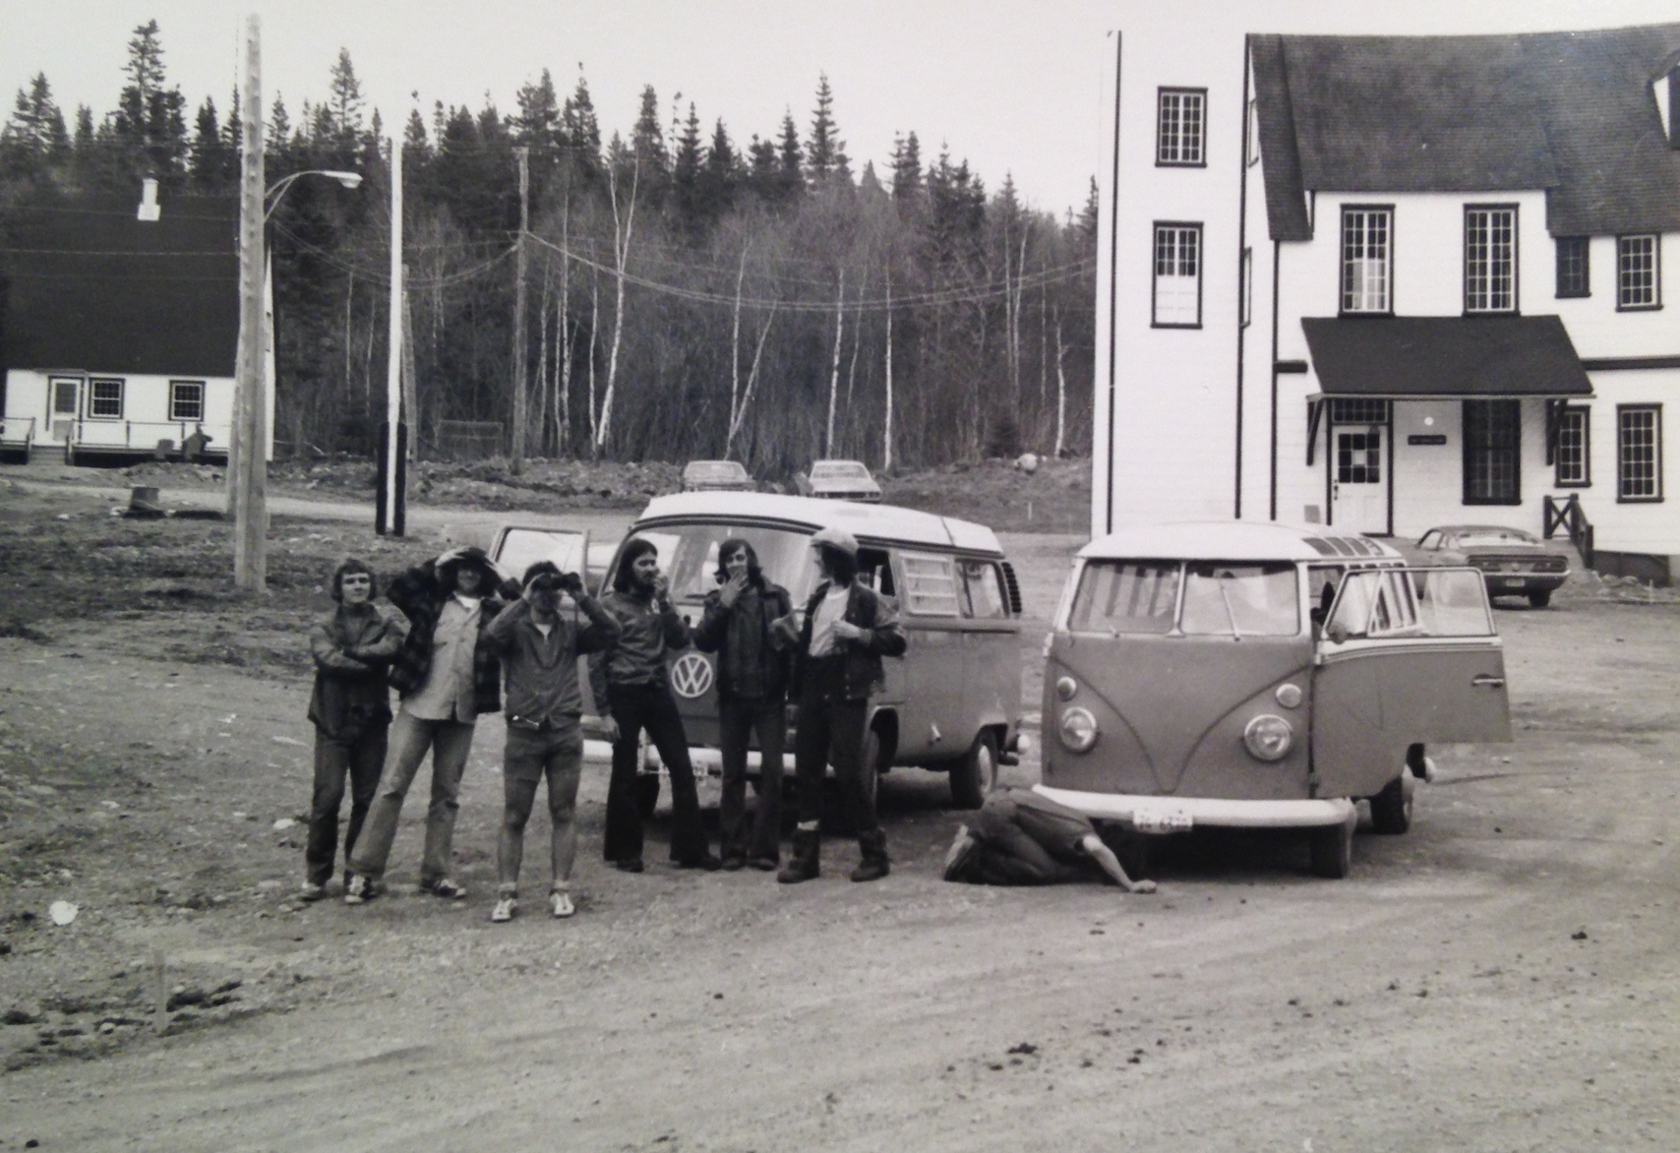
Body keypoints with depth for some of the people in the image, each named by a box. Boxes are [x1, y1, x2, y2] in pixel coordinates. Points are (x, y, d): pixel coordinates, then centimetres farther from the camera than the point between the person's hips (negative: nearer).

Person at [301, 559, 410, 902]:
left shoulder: (388, 619, 6)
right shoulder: (324, 626, 6)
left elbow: (394, 645, -15)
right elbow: (329, 659, -13)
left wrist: (349, 654, -12)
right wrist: (371, 663, -10)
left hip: (372, 720, 1)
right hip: (334, 720, -1)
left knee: (367, 798, 3)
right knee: (327, 797, -8)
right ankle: (316, 873, 1)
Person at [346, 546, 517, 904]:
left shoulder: (494, 612, 7)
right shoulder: (432, 602, 4)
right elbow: (398, 591, -7)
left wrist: (505, 582, -3)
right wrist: (435, 566, -5)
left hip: (461, 715, 2)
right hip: (419, 708, -2)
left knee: (447, 793, 9)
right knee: (391, 785, -4)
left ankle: (436, 873, 16)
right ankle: (365, 871, -3)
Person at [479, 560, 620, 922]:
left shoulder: (570, 630, 12)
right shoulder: (515, 630, 5)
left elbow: (610, 631, -1)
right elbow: (491, 636, -16)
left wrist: (582, 598, -7)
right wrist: (524, 602, -15)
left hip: (566, 730, 2)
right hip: (524, 732, -2)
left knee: (563, 813, 4)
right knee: (514, 817, -1)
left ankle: (560, 891, 9)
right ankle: (507, 894, 1)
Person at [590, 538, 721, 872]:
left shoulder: (657, 601, 11)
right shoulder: (611, 605, -3)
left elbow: (680, 640, 0)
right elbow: (596, 660, -4)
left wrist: (665, 603, -9)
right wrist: (604, 710, -9)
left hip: (657, 691, 5)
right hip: (624, 694, -5)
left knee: (682, 769, 2)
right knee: (625, 776, 3)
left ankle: (690, 849, 7)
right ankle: (625, 851, 13)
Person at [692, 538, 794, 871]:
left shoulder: (775, 596, 4)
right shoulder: (717, 600, 8)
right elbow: (703, 641, -3)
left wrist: (785, 637, -13)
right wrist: (723, 606, -11)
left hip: (769, 696, -1)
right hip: (732, 696, 1)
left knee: (772, 771, -5)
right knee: (733, 773, 5)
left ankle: (765, 847, 0)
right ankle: (733, 847, 8)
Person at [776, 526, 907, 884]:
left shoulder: (867, 600, -4)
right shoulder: (817, 598, 17)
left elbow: (897, 642, -7)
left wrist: (858, 634, -17)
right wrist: (793, 629, 8)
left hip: (846, 693, -7)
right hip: (813, 690, 7)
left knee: (849, 771, -8)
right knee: (806, 771, 5)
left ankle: (874, 853, 3)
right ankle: (805, 855, 11)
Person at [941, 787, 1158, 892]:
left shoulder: (1081, 823, 8)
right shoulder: (1085, 832, -18)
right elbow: (1096, 849, -40)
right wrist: (1129, 886, -38)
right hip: (1001, 812, -10)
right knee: (1043, 871, -18)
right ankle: (972, 852, -11)